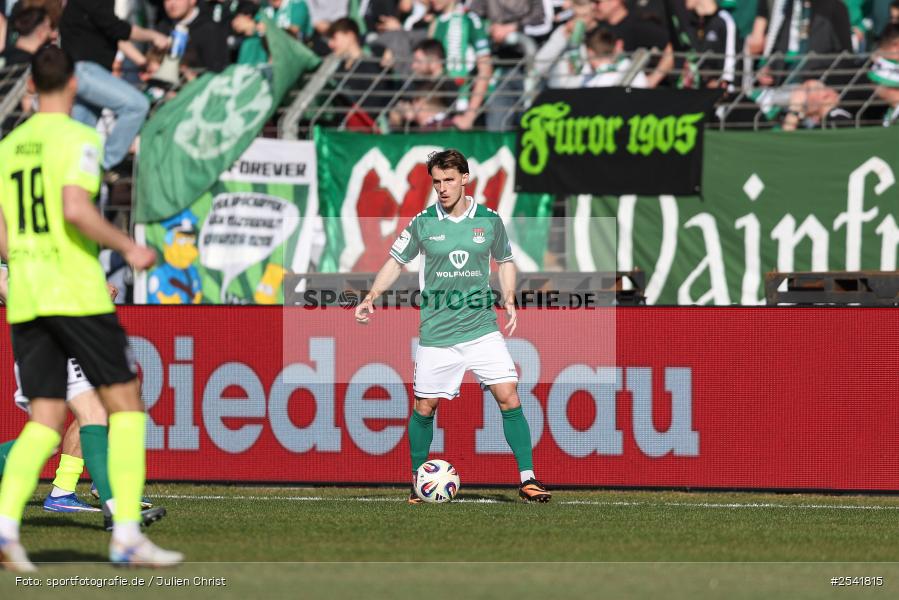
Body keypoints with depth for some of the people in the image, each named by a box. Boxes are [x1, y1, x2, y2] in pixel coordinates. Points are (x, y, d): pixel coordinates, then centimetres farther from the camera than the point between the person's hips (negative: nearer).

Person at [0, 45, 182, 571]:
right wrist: (127, 247, -8)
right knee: (126, 404, 2)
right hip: (77, 293, -6)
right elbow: (75, 209, -21)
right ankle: (127, 535, -7)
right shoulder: (78, 138, -5)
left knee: (46, 420, 7)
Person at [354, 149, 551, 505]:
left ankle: (527, 480, -5)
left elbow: (505, 261, 18)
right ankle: (418, 482, 22)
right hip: (436, 335, 0)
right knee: (424, 407, 4)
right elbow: (396, 262, 7)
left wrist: (509, 301, 4)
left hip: (483, 329, 0)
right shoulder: (423, 222, -1)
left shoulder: (489, 221, 2)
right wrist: (371, 298, -6)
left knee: (508, 398, -10)